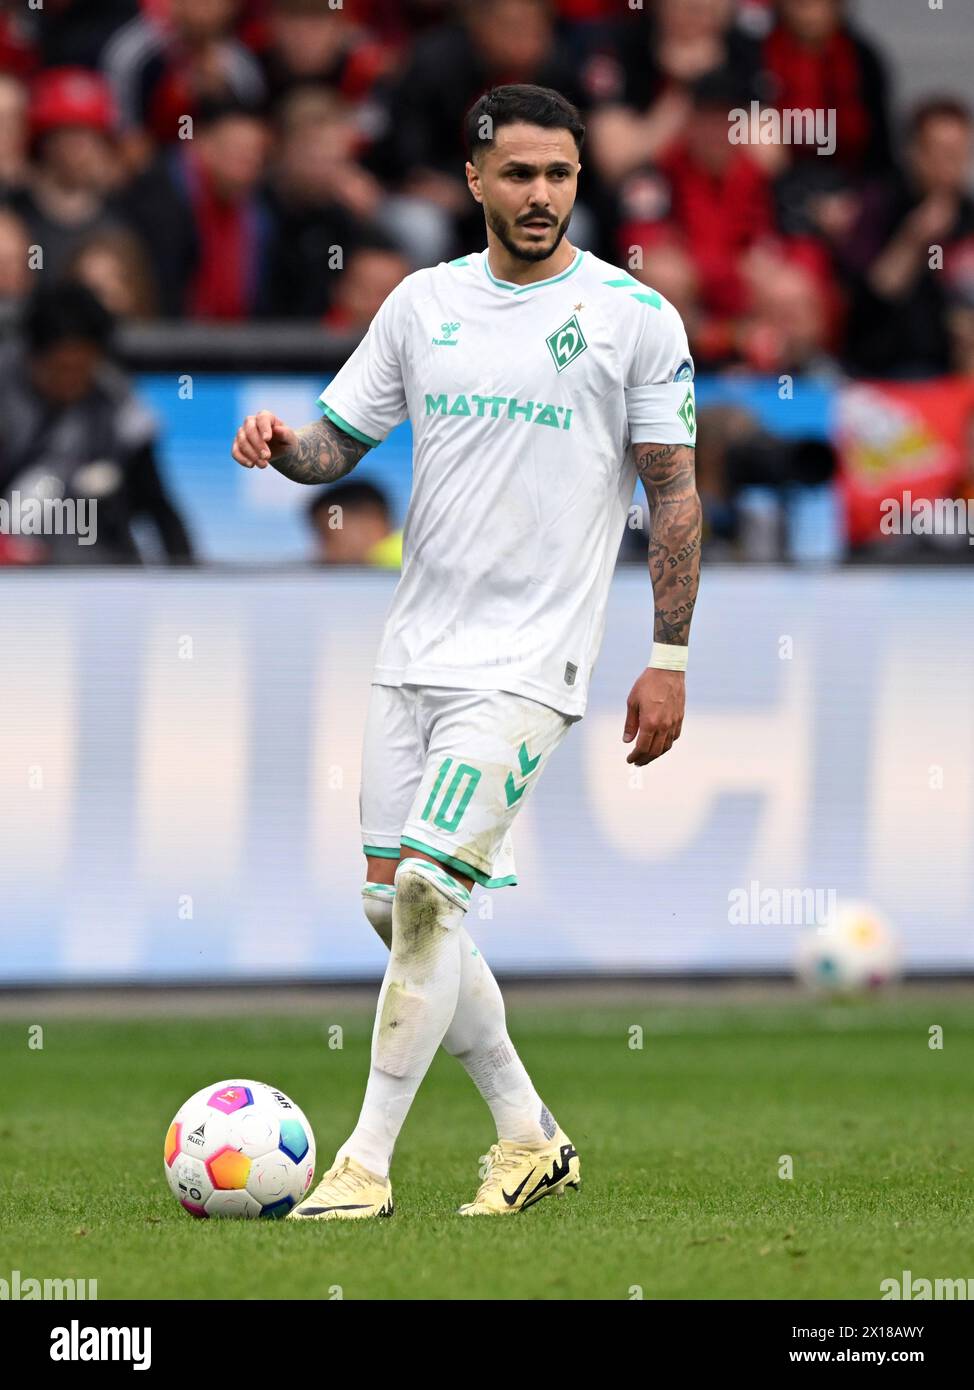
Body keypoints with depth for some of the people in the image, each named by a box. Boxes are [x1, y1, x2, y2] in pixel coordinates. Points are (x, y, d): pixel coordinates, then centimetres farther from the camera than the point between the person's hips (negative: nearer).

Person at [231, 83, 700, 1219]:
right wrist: (278, 443, -11)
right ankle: (529, 1137, 22)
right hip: (412, 652, 6)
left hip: (526, 664, -6)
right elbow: (336, 442, 13)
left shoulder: (633, 316, -4)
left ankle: (366, 1165, -8)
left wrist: (669, 659, -5)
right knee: (395, 909, 7)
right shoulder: (422, 303, 8)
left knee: (425, 894, -15)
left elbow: (673, 490, -1)